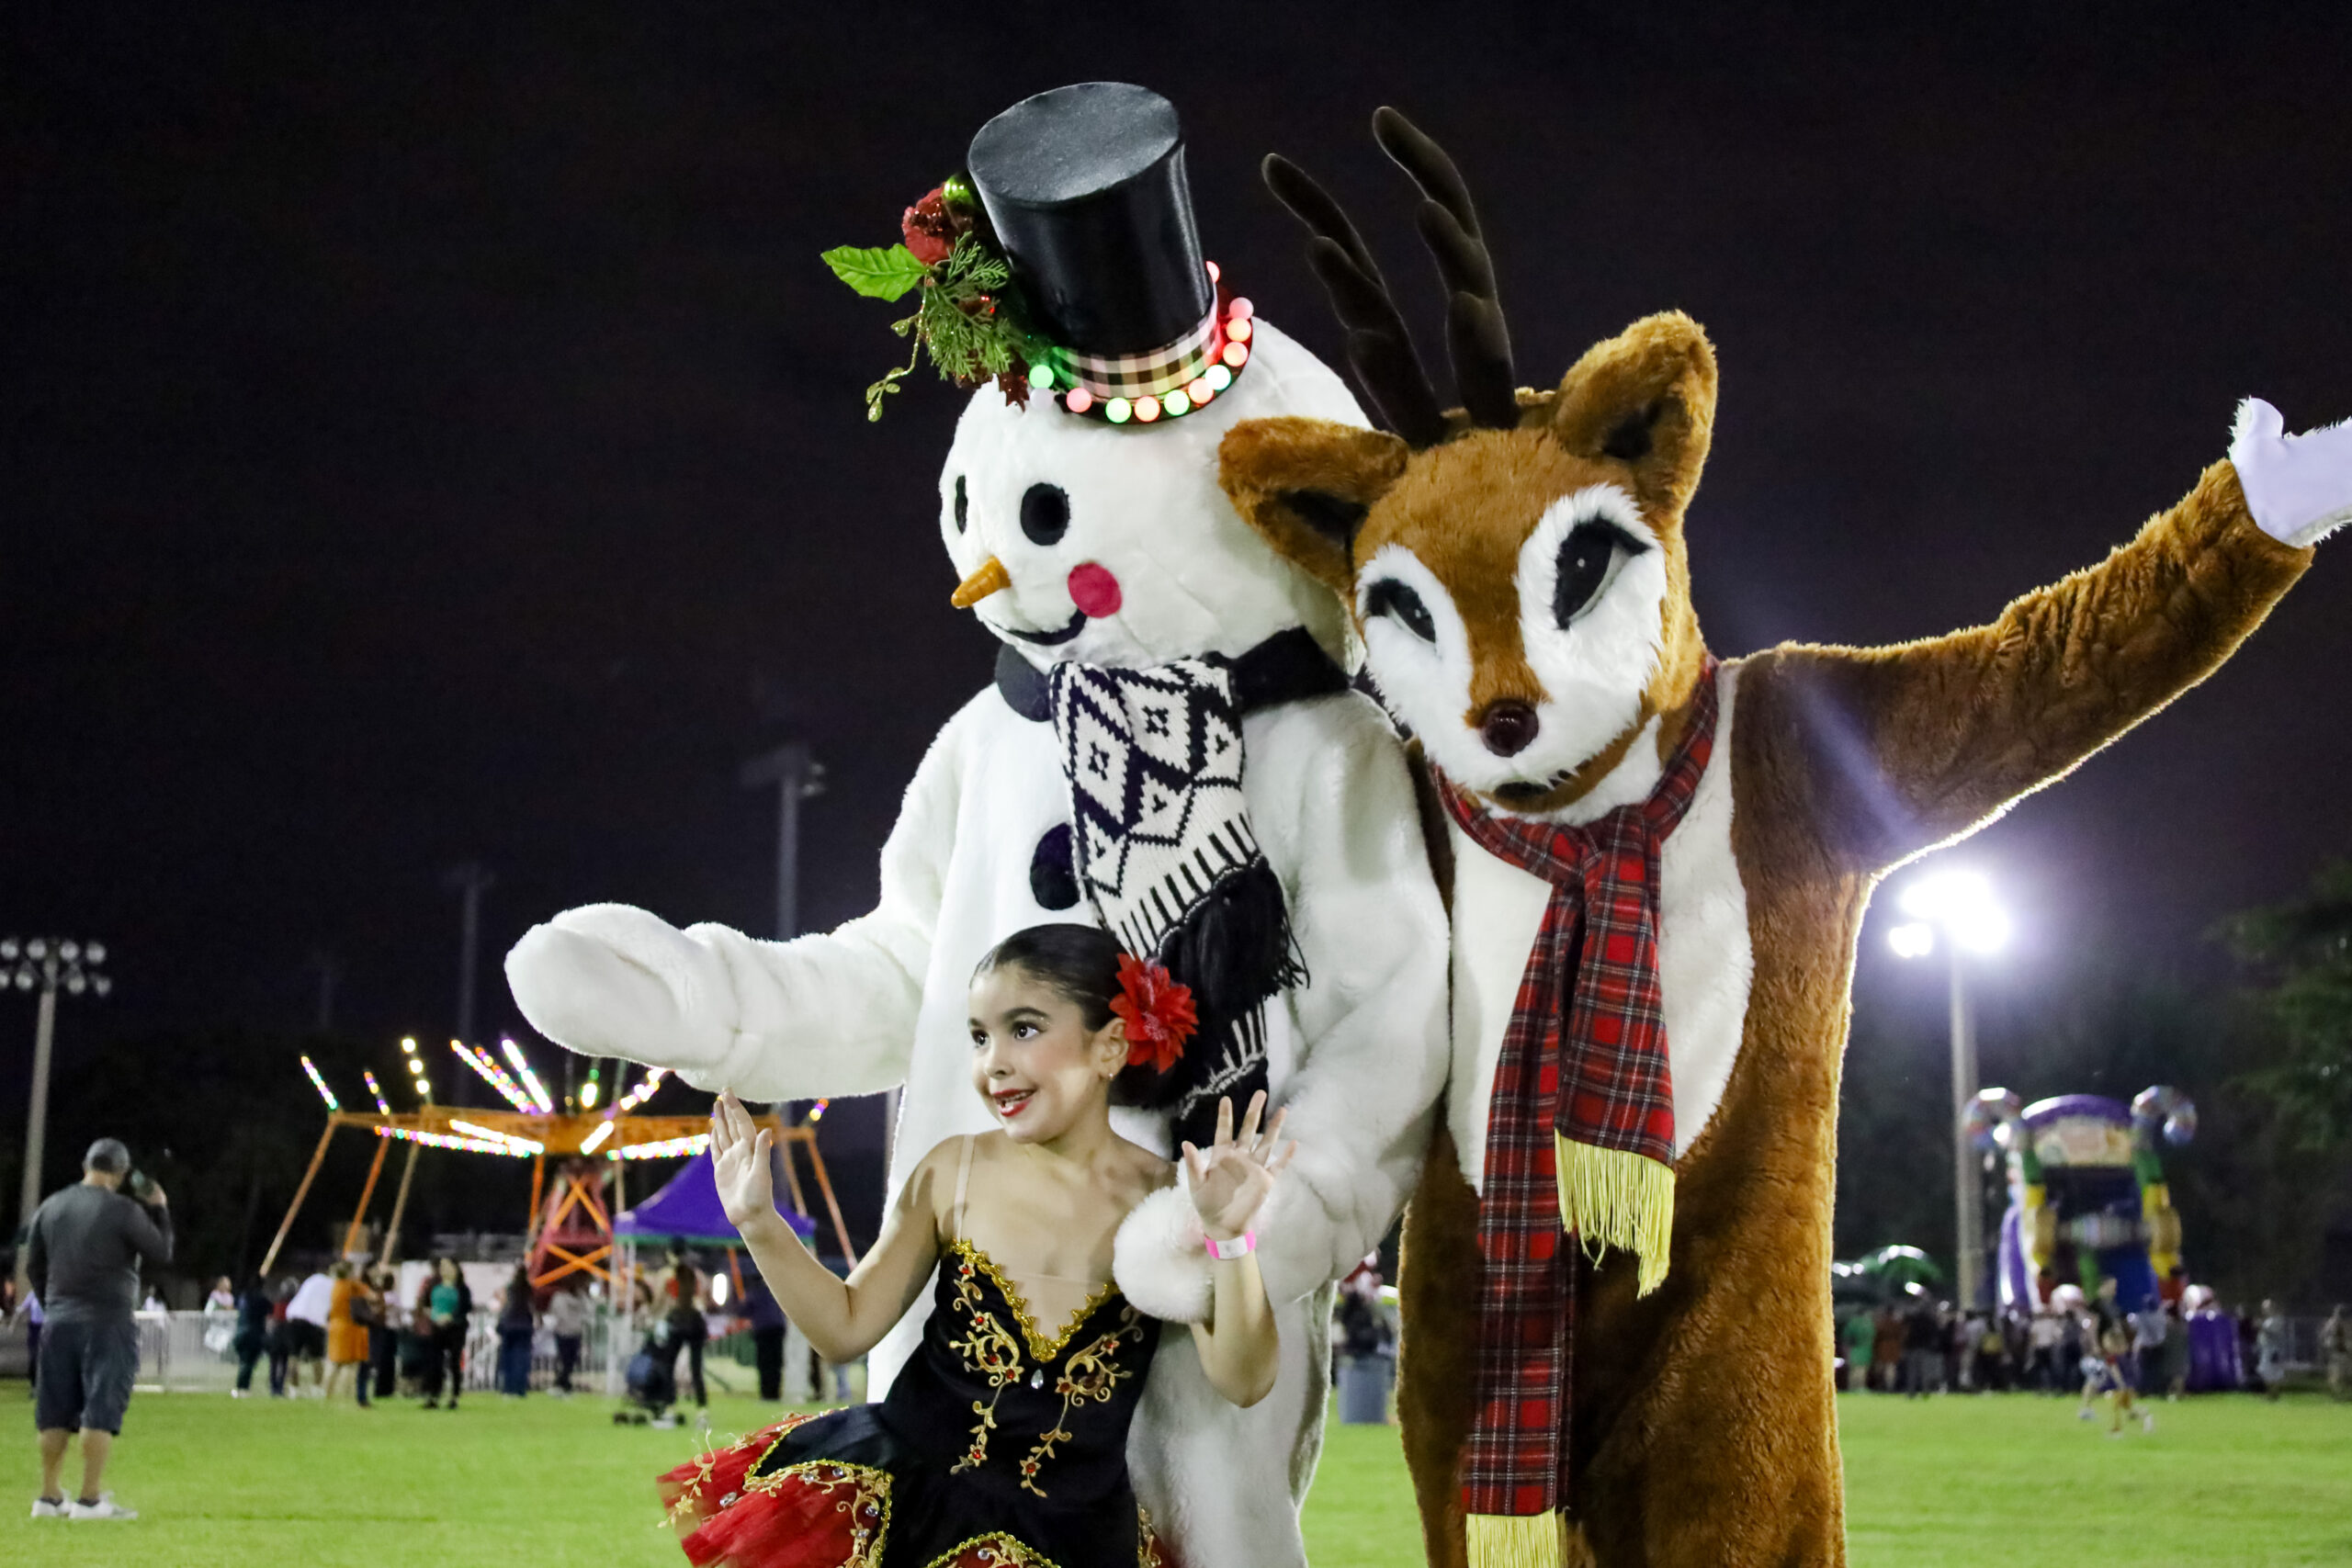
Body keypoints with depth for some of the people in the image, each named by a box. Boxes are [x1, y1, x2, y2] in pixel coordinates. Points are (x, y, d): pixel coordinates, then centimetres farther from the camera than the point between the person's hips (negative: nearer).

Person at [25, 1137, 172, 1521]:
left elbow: (33, 1266, 14)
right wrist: (159, 1211, 10)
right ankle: (90, 1499, -7)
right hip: (108, 1321, -6)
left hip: (59, 1320, 6)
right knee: (101, 1410, -4)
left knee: (55, 1412, 11)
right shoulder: (124, 1211, -10)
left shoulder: (50, 1208, 8)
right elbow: (161, 1254, -2)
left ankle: (48, 1497, 17)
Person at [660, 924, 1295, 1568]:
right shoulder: (953, 1172, -1)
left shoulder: (1164, 1199, -7)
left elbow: (1241, 1383, -13)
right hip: (911, 1475, 2)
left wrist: (1230, 1236, -25)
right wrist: (759, 1224, -4)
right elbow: (847, 1327, 6)